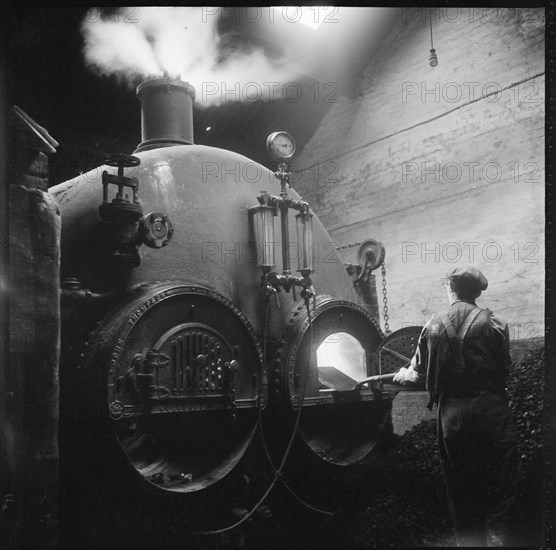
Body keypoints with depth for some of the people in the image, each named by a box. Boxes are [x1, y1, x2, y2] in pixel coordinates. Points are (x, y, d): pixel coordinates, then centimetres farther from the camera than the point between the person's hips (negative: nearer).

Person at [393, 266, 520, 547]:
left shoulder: (434, 325, 2)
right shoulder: (494, 324, -4)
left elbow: (420, 374, 7)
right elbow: (504, 368, 1)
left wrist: (403, 375, 29)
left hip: (451, 413, 3)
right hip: (490, 409, -2)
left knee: (460, 488, 14)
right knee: (500, 482, 3)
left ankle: (468, 541, 22)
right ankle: (497, 537, -5)